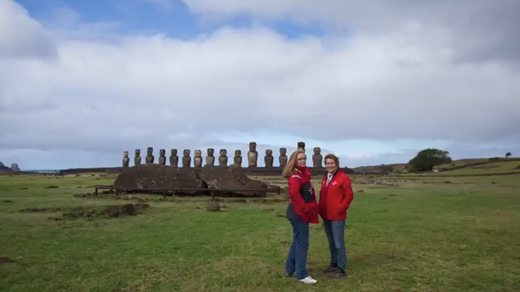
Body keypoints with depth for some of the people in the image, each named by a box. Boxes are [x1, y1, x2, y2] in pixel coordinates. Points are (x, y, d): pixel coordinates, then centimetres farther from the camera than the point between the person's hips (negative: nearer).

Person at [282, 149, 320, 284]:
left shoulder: (304, 174, 14)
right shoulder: (295, 176, -18)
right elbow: (294, 193, -34)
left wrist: (312, 208, 8)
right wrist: (305, 208, -26)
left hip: (303, 213, 10)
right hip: (299, 213, -10)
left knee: (297, 241, 18)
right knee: (302, 243, -3)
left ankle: (290, 270, 30)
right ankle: (301, 275, 7)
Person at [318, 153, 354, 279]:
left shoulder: (343, 178, -9)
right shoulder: (325, 178, 13)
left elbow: (349, 196, -10)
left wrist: (341, 207, -16)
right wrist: (320, 207, 8)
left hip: (337, 216, -7)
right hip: (326, 216, 8)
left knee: (339, 243, -4)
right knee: (331, 242, 17)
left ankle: (342, 270, 4)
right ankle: (334, 264, 30)